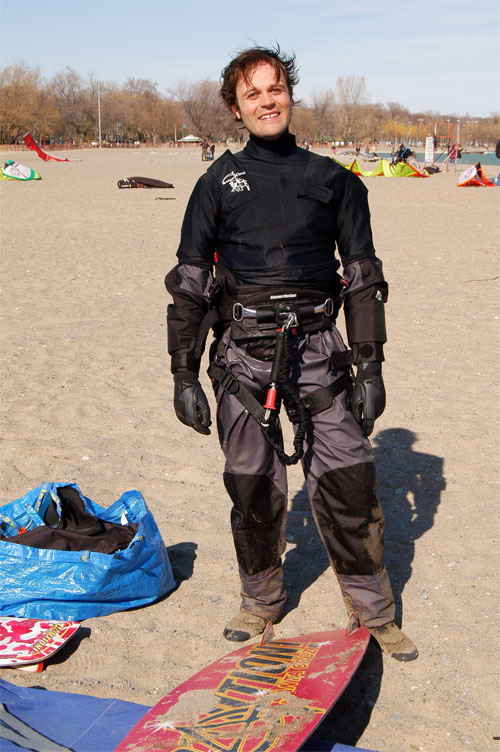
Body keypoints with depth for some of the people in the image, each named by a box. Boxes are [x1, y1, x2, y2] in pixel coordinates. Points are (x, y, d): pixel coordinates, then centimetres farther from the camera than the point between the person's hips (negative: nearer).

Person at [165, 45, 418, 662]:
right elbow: (189, 283, 7)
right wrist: (184, 375, 2)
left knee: (348, 483, -2)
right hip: (243, 354, 0)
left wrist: (371, 368, 4)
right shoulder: (218, 184, 7)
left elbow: (363, 277, 10)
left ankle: (374, 614, 15)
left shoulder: (331, 180, 9)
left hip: (317, 349, 0)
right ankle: (261, 600, 28)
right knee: (252, 487, 6)